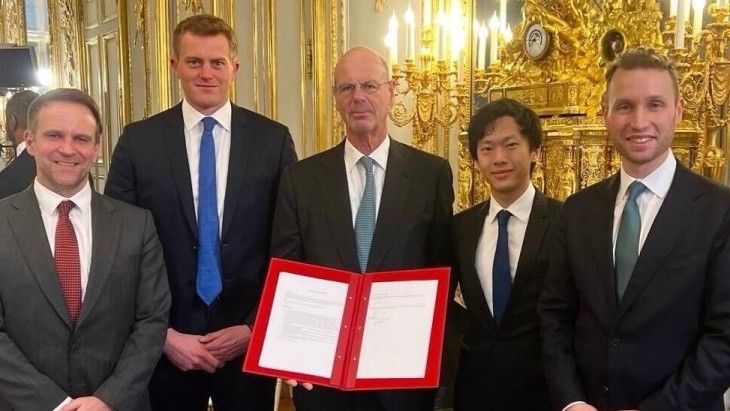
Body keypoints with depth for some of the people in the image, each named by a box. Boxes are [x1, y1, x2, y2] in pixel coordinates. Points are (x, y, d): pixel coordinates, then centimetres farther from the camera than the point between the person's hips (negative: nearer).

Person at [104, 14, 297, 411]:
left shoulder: (273, 139, -2)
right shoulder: (138, 141, -2)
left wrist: (256, 326, -6)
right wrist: (162, 333, -8)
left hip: (251, 339, 0)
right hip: (164, 343, 0)